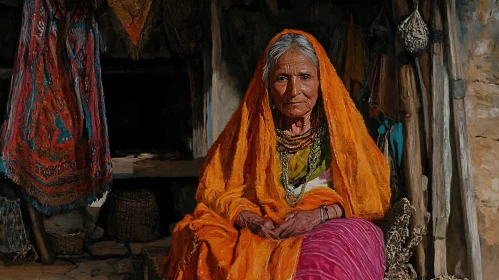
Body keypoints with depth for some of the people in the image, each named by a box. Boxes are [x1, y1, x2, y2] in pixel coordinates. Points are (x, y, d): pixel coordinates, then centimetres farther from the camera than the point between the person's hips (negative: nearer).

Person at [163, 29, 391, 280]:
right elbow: (213, 189, 7)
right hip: (258, 238, 0)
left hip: (329, 233, 0)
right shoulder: (249, 126, 7)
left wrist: (319, 215, -14)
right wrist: (245, 217, -14)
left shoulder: (340, 126, 5)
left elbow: (374, 195, 3)